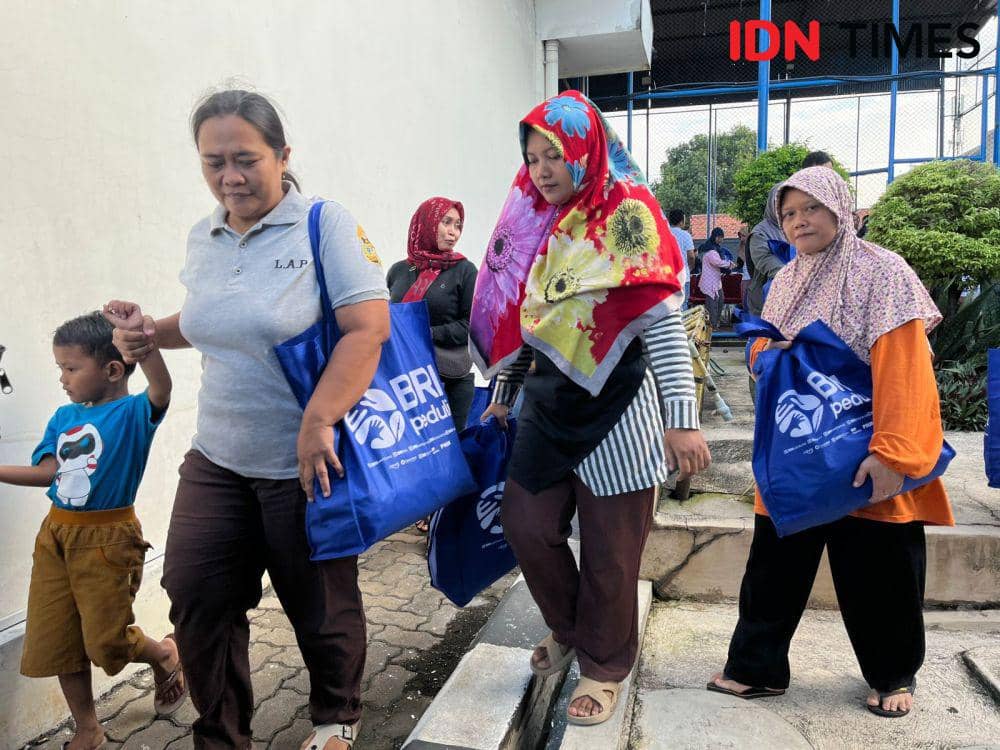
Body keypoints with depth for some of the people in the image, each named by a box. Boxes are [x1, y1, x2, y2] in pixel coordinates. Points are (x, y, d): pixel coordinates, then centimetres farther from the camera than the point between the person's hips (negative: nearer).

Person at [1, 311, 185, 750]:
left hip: (106, 539, -7)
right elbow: (48, 472, 4)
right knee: (55, 641, 12)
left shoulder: (133, 412, -13)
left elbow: (161, 390, -34)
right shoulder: (64, 417, 6)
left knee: (107, 642, 1)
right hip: (57, 534, 7)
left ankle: (166, 656, 34)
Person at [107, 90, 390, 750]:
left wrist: (317, 422, -27)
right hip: (216, 460, 6)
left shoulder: (325, 224, -11)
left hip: (308, 463, -5)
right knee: (195, 597, 8)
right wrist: (155, 334, 6)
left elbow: (369, 327, -21)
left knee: (320, 606, 11)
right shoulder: (202, 239, 8)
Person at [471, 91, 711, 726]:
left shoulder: (626, 215, -8)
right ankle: (569, 629, 38)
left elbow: (663, 323, -13)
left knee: (610, 549, 5)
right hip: (545, 407, 6)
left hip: (613, 410, -6)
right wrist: (504, 394, 19)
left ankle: (604, 665, 30)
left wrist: (682, 418, -19)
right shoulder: (531, 221, 10)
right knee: (527, 525, 10)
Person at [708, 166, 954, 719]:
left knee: (876, 573, 8)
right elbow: (761, 350, 20)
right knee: (775, 563, 7)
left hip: (866, 455, -5)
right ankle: (757, 666, 22)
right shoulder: (786, 282, 10)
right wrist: (771, 353, -4)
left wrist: (892, 451, -25)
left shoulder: (883, 272, -9)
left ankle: (893, 676, 31)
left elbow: (903, 369, -17)